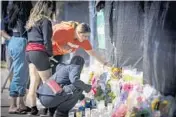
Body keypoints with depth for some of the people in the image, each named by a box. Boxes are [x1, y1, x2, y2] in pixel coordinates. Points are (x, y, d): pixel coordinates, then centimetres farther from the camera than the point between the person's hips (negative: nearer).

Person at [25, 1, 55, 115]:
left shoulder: (32, 21, 18)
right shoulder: (45, 20, -6)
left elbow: (30, 37, 15)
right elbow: (46, 40, -12)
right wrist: (50, 54, 0)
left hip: (29, 51, 8)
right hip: (39, 52, -8)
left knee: (34, 81, 7)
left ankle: (33, 107, 5)